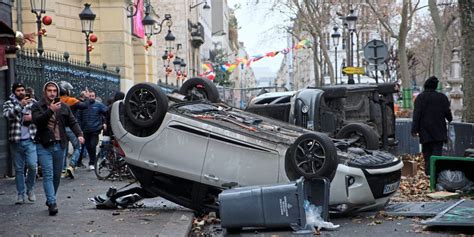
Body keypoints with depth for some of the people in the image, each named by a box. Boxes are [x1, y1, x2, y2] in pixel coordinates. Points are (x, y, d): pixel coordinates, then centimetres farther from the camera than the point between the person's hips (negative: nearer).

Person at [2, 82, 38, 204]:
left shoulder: (32, 102, 7)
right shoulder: (8, 104, 2)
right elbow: (7, 115, -18)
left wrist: (33, 117, -10)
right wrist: (20, 106, -32)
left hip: (30, 140, 0)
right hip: (16, 141, 0)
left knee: (32, 165, -11)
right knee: (19, 169, 6)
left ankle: (30, 189, 12)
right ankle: (21, 194, 15)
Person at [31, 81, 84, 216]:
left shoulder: (64, 107, 11)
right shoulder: (37, 106, 0)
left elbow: (72, 122, 7)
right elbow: (37, 121, -16)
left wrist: (79, 134, -10)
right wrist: (50, 110, -27)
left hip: (59, 145, 4)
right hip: (44, 145, -4)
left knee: (57, 175, 10)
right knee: (48, 174, -12)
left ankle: (50, 200, 25)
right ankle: (52, 202, -17)